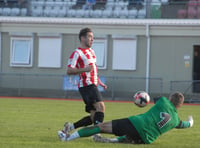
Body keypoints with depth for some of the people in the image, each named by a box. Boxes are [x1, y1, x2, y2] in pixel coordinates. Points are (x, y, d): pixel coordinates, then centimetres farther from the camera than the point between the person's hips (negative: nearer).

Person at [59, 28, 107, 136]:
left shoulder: (91, 51, 21)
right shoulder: (77, 53, -8)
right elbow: (69, 71, -16)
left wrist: (99, 82, 28)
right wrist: (84, 69, -27)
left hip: (92, 86, 9)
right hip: (86, 85, -9)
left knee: (94, 117, 6)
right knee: (100, 106, -27)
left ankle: (70, 127, 15)